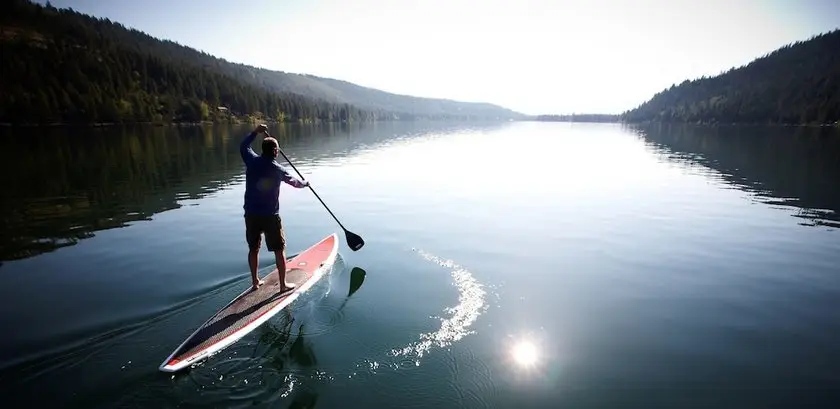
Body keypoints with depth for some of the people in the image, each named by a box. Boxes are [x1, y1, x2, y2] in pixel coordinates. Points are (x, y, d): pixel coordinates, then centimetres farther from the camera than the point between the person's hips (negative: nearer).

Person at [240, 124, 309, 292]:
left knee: (253, 248, 17)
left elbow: (243, 146, 18)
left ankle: (255, 281, 29)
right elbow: (294, 182, 10)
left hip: (251, 214, 4)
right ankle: (283, 284, 11)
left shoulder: (252, 161, -3)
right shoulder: (278, 170, -9)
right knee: (279, 250, 6)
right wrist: (305, 183, 30)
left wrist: (255, 132, 22)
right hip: (270, 216, -4)